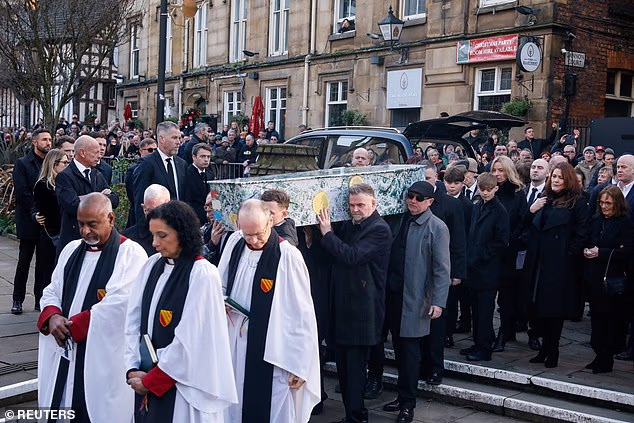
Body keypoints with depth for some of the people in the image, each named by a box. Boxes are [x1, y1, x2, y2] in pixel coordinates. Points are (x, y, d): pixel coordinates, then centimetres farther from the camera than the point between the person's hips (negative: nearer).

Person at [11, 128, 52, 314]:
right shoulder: (22, 163, -3)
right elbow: (21, 193, -10)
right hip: (29, 221, -3)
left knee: (44, 262, 7)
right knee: (24, 261, 5)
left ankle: (40, 299, 15)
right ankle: (18, 300, 15)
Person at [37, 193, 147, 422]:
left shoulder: (131, 254, -9)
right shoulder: (72, 249, 13)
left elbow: (117, 304, -18)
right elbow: (51, 292, 14)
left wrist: (72, 326, -15)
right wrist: (52, 317, -8)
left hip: (105, 359, -6)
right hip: (66, 352, 6)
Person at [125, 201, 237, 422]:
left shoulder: (202, 274, -15)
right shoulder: (151, 266, 3)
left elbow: (190, 339, -16)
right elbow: (133, 321, 4)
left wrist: (151, 379, -10)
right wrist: (133, 369, -5)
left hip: (182, 383, -5)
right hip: (146, 378, 6)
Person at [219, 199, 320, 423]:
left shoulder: (288, 256, -17)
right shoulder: (234, 242, 0)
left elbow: (303, 315, -14)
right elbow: (221, 286, 17)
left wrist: (300, 364, -12)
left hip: (274, 356, -5)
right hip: (236, 351, 5)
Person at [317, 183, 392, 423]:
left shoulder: (380, 230, -11)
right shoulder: (349, 225, 14)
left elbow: (352, 256, -21)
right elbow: (335, 255, 19)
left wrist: (328, 233, -13)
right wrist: (325, 231, 6)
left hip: (362, 308, -8)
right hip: (342, 305, 8)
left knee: (355, 366, -2)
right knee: (343, 365, 13)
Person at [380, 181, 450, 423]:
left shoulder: (437, 228, -7)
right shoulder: (401, 220, 9)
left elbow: (442, 268, -10)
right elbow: (392, 255, 12)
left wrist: (438, 302, -16)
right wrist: (384, 288, 5)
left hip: (415, 298, -5)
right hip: (393, 294, 5)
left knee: (409, 349, 0)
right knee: (399, 347, 13)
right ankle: (403, 396, 26)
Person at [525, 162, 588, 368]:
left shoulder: (576, 202, -4)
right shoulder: (543, 199, 12)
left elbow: (581, 234, -7)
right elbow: (530, 228, 16)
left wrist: (569, 254, -11)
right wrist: (531, 211, 0)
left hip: (560, 264, -5)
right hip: (539, 261, 5)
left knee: (555, 306, 1)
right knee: (538, 306, 7)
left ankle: (553, 351, 12)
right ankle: (545, 348, 20)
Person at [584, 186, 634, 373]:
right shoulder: (595, 220, 12)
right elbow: (587, 242, 20)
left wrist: (601, 252, -15)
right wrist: (586, 251, -1)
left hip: (614, 279, -5)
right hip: (594, 277, 6)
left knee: (611, 319, -1)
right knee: (596, 316, 8)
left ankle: (605, 360, 6)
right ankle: (600, 356, 17)